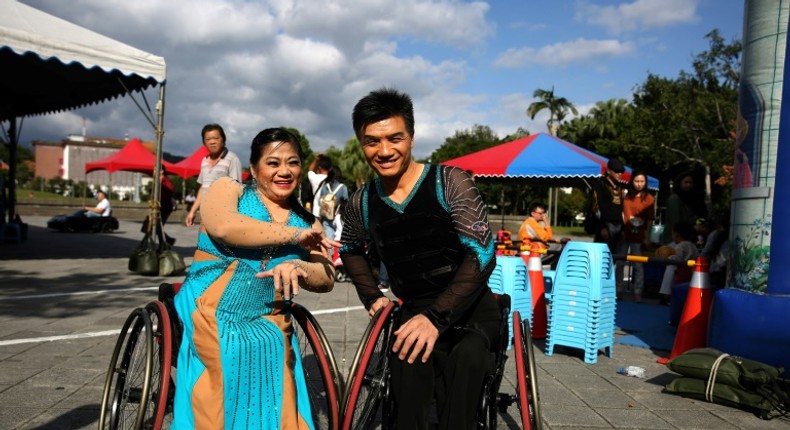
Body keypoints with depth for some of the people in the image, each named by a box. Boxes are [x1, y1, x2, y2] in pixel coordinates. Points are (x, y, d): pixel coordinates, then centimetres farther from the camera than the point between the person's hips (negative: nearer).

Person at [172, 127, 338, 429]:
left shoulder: (307, 221, 12)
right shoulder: (228, 189, 1)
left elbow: (326, 279, 0)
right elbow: (224, 227, -22)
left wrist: (296, 266, -22)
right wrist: (293, 235, -16)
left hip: (267, 335, 4)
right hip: (210, 324, -3)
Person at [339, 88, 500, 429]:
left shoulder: (450, 182, -12)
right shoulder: (361, 204, 1)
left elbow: (482, 255, -18)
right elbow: (351, 251, 22)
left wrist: (436, 316, -27)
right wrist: (373, 298, 7)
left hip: (471, 310, -2)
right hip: (414, 314, 2)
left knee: (466, 359, -35)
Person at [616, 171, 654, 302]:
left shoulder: (649, 198, 2)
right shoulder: (626, 195, 9)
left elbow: (650, 219, 0)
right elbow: (621, 212, 8)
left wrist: (647, 237, -5)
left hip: (638, 235, -3)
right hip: (624, 232, 3)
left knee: (637, 264, -3)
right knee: (620, 263, 7)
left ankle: (637, 293, 2)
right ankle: (618, 290, 18)